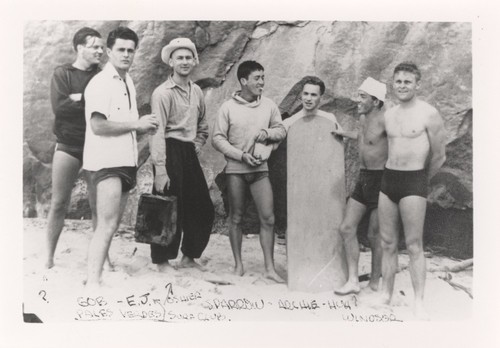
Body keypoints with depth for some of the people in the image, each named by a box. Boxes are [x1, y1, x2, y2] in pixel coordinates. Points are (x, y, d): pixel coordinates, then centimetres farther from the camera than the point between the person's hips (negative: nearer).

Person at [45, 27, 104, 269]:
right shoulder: (62, 73, 2)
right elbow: (59, 107, -11)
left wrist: (77, 98, -12)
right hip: (68, 146, -2)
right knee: (59, 204, 1)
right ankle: (49, 258, 11)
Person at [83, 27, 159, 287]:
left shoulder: (128, 82, 16)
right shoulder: (100, 83, -11)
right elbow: (98, 126, -20)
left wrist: (144, 127, 5)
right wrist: (136, 124, -14)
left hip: (125, 159, 9)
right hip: (106, 161, -9)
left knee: (112, 223, 13)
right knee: (107, 225, -14)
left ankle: (97, 271, 23)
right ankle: (92, 283, -12)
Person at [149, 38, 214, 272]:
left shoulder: (197, 92, 11)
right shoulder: (163, 93, -10)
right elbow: (157, 132, -15)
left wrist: (196, 147, 10)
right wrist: (160, 169, -20)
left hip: (189, 153, 7)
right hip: (170, 152, -7)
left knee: (203, 209, 9)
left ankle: (189, 257, 25)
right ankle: (163, 262, 13)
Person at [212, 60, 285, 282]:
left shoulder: (269, 106, 4)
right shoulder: (228, 107, -4)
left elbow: (281, 131, 11)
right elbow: (217, 139, -5)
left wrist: (267, 133, -11)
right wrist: (241, 155, -14)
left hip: (260, 168, 2)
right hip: (235, 168, -2)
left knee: (268, 218, -3)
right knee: (236, 218, 8)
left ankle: (270, 268, 5)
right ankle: (238, 265, 19)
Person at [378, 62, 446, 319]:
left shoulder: (428, 114, -6)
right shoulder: (388, 115, 11)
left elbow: (439, 156, 0)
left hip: (414, 181, -5)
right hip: (387, 179, 5)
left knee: (414, 245, -3)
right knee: (388, 243, 9)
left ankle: (419, 302, 5)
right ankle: (386, 295, 19)